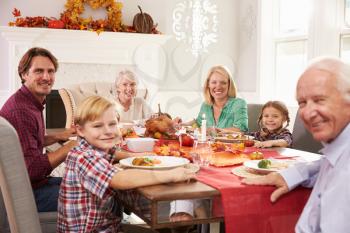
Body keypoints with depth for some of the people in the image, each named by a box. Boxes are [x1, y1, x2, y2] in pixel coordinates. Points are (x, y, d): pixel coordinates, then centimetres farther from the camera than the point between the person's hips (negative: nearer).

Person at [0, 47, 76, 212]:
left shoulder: (33, 102, 10)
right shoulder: (20, 111, -23)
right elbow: (32, 169, -27)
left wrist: (58, 137, 12)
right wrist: (70, 146, -22)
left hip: (34, 182, 10)